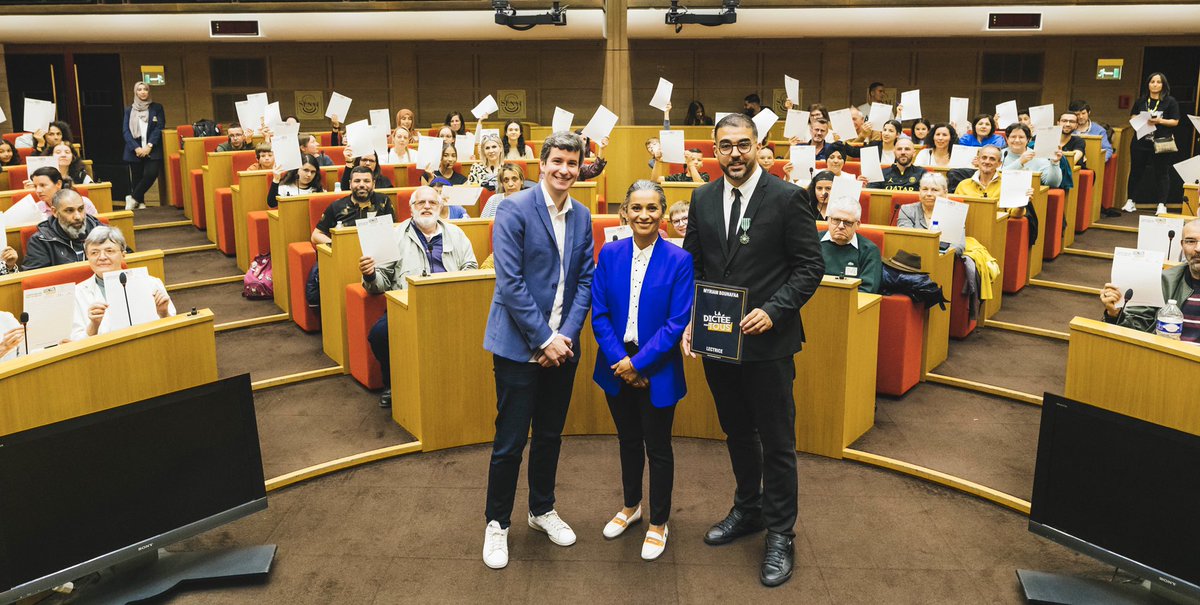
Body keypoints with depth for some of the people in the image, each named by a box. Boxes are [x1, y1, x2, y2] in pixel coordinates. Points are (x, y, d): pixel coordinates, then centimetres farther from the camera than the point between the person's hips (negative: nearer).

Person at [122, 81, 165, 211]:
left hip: (152, 150, -1)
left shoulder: (157, 107, 8)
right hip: (135, 151, 1)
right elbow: (125, 131, 5)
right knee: (136, 178, -1)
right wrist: (136, 148, -10)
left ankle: (133, 198, -1)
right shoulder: (129, 110, 12)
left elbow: (159, 128, 1)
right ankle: (140, 203, 14)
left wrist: (149, 146, -11)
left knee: (150, 174, -18)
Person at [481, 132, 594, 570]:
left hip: (562, 345, 5)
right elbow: (510, 282, -16)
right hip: (519, 346, -5)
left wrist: (567, 334, -8)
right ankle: (497, 522, 21)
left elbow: (585, 280, 6)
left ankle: (542, 509, 36)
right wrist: (543, 338, -16)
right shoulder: (515, 209, -12)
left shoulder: (582, 216, 6)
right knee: (511, 440, 3)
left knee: (550, 435, 17)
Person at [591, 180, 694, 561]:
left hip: (657, 368, -3)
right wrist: (619, 359, -14)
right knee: (628, 441, 21)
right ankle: (631, 506, 43)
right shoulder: (610, 254, -3)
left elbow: (677, 323, -14)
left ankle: (658, 523, 29)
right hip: (618, 365, 3)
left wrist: (638, 362, -17)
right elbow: (599, 314, -3)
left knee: (657, 448, 10)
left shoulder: (679, 260, -12)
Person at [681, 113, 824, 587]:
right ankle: (747, 509, 40)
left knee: (777, 441, 6)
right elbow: (693, 265, 10)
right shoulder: (702, 199, 5)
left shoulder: (787, 197, -9)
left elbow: (810, 266, -9)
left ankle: (780, 534, 21)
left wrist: (773, 311, -20)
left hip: (768, 340, -5)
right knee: (737, 432, 20)